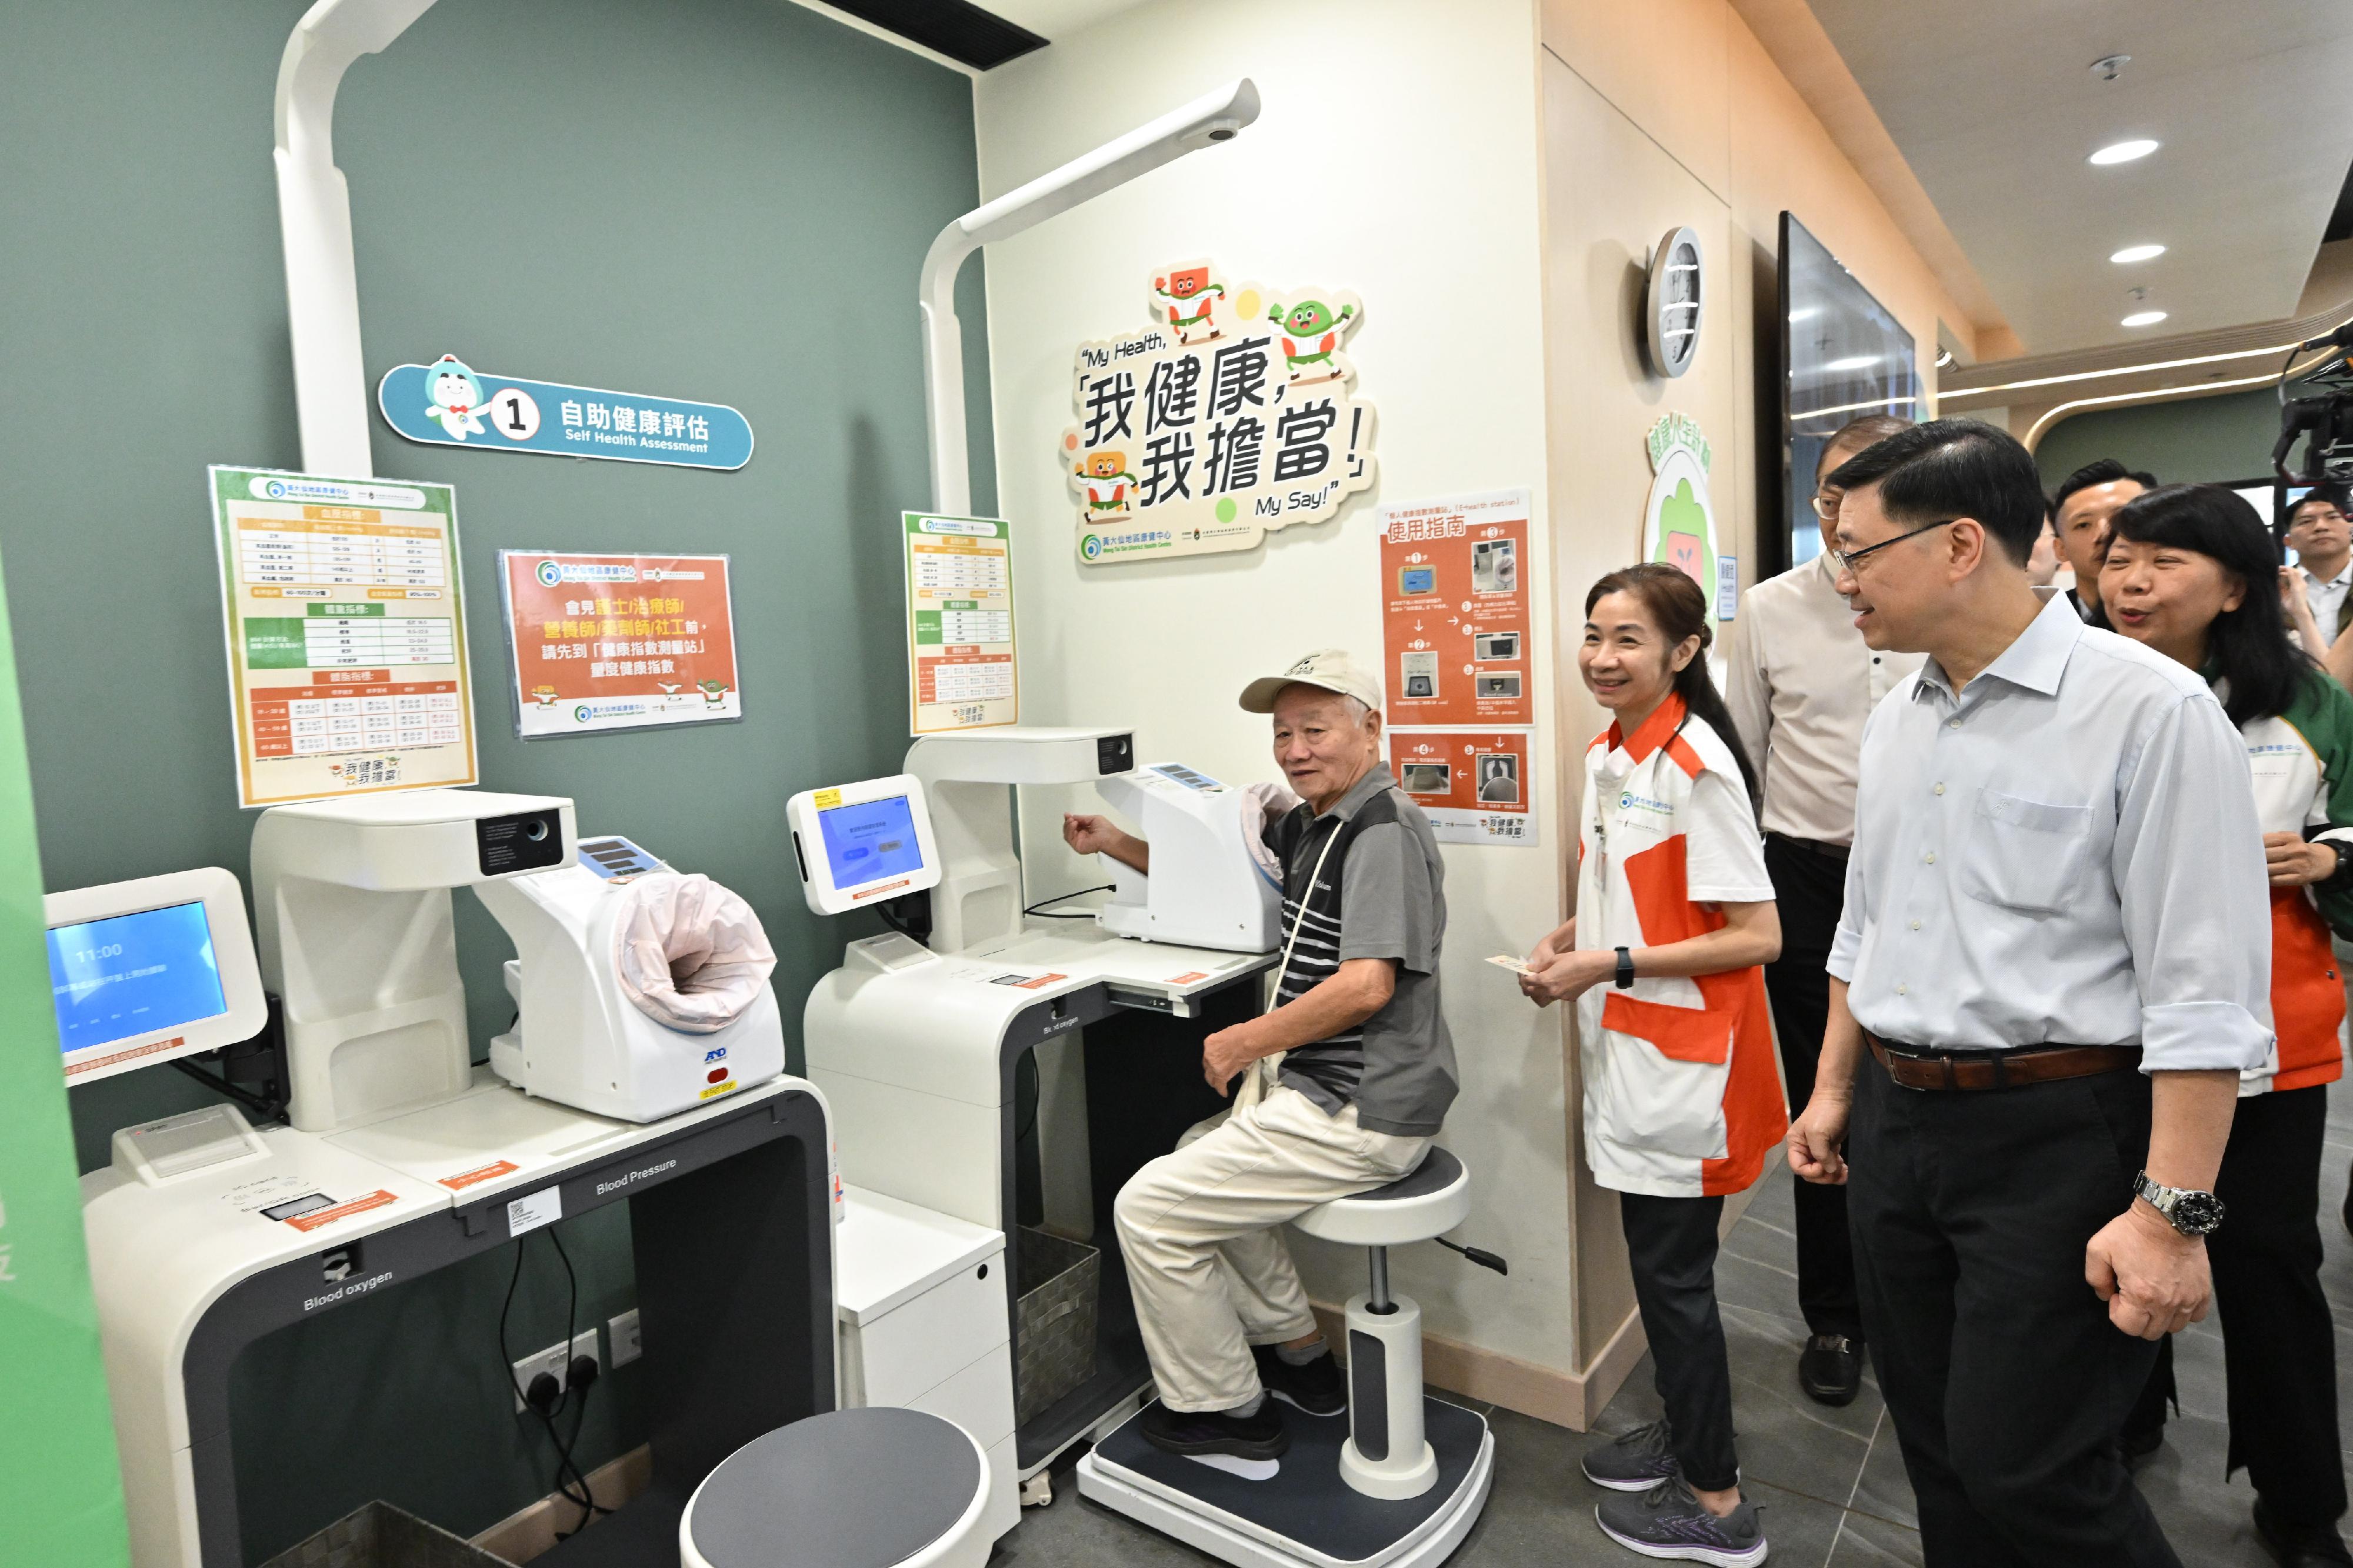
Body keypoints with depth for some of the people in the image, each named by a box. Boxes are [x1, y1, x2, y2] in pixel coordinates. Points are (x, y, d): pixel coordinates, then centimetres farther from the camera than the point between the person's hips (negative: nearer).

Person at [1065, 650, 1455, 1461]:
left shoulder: (1382, 830, -18)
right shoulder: (1310, 823, 13)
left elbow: (1365, 987, -27)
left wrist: (1243, 1043, -17)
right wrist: (1117, 845, 11)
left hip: (1358, 1114, -10)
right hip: (1331, 1091, 11)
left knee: (1149, 1209, -6)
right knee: (1203, 1157, 28)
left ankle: (1224, 1409, 14)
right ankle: (1298, 1357, 35)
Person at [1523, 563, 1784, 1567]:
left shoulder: (1695, 767, -19)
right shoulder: (1604, 756, 7)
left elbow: (1757, 937, -19)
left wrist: (1612, 965, -19)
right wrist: (1570, 941, 3)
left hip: (1682, 1058, -8)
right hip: (1626, 1045, 8)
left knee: (1673, 1269, 5)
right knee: (1657, 1258, 20)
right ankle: (1687, 1431, 40)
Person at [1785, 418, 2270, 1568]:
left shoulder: (2149, 709, -14)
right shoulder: (1897, 720, 8)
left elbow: (2202, 987, -17)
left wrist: (2173, 1211, -18)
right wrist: (1833, 1091, 18)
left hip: (2056, 1137, -7)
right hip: (1895, 1124, 7)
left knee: (2023, 1469, 0)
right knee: (1938, 1453, 17)